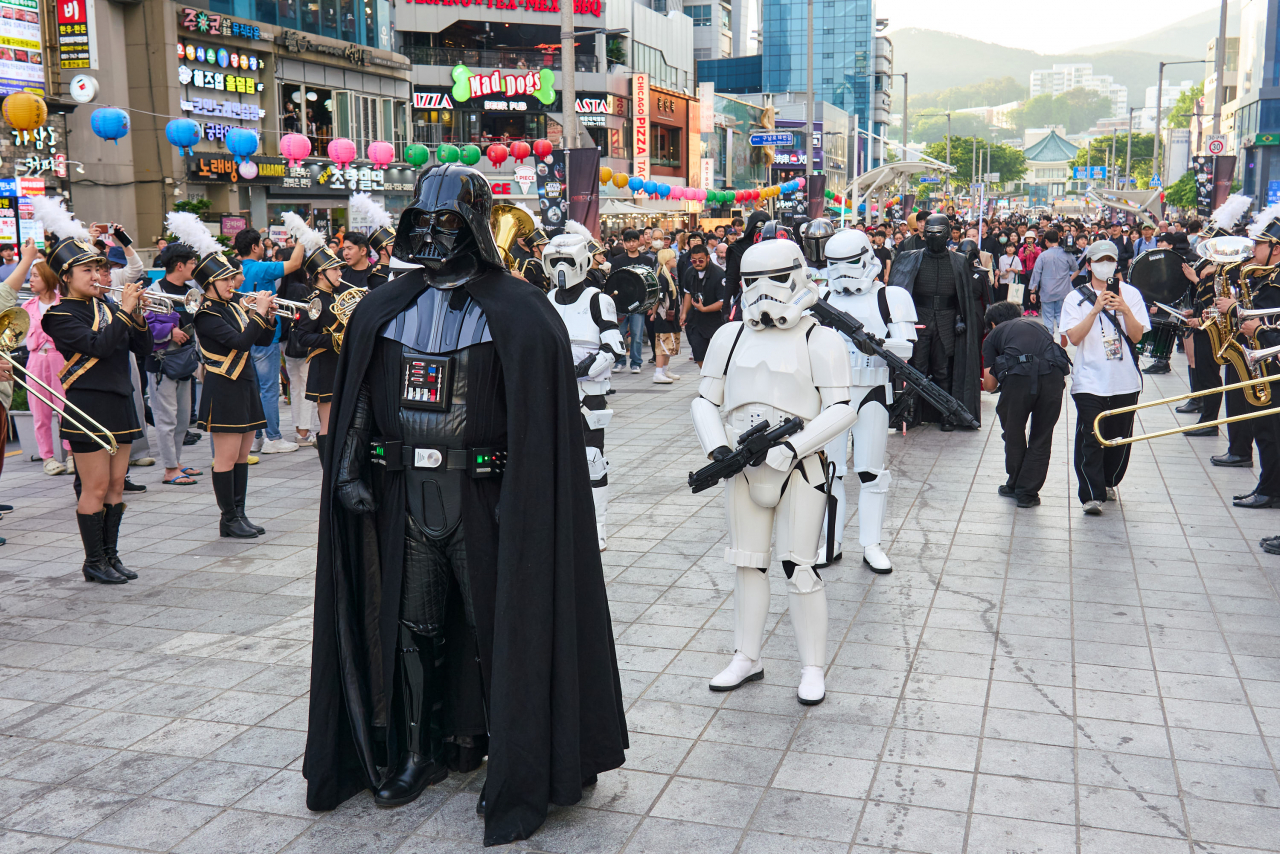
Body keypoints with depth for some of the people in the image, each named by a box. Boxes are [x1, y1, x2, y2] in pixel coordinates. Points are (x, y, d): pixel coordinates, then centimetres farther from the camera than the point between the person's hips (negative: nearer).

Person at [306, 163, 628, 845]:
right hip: (405, 490, 4)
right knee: (411, 626, 10)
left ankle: (510, 762, 19)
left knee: (493, 626, 4)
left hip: (480, 493, -4)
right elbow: (359, 400, 13)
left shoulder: (517, 315, -7)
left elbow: (541, 421, -10)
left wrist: (519, 498, -16)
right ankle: (416, 753, 25)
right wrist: (350, 471, 4)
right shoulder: (384, 310, 9)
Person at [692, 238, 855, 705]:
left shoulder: (820, 340, -5)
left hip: (798, 467, -4)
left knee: (799, 567, -2)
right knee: (748, 563, 12)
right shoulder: (729, 336, 8)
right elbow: (706, 401, 12)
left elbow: (841, 410, -10)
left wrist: (792, 447, -20)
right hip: (743, 469, 5)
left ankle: (812, 667, 13)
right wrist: (717, 447, -6)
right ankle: (747, 658, 26)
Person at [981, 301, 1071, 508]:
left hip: (1018, 376, -2)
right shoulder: (1038, 323, 34)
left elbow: (989, 384, 14)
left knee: (1014, 434, 19)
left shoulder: (993, 335, 22)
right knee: (1041, 437, 14)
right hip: (1053, 373, 3)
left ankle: (1014, 485, 33)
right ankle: (1028, 493, 17)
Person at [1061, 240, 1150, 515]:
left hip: (1125, 381, 2)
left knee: (1119, 438, 10)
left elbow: (1137, 335, -2)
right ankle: (1091, 495, -8)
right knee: (1090, 439, -9)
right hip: (1089, 381, -2)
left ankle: (1109, 482, 31)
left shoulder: (1130, 294, 6)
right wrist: (1096, 309, -20)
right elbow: (1074, 337, -11)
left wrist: (1125, 310, -18)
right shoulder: (1076, 298, 2)